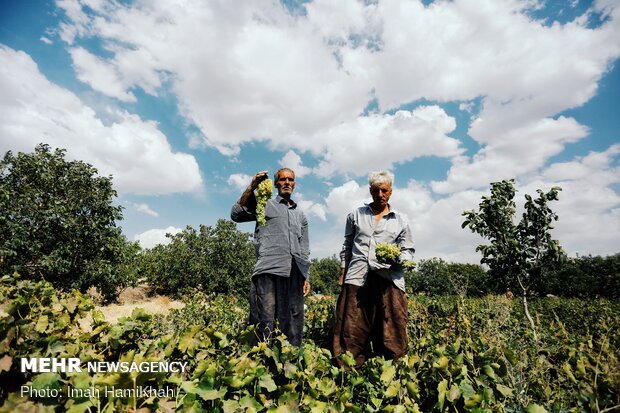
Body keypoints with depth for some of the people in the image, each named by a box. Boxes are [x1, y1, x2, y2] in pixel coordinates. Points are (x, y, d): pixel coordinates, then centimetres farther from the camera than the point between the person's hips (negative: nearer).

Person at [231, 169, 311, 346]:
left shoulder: (300, 215, 25)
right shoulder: (265, 205, 13)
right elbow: (236, 215, -2)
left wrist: (306, 277, 15)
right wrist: (252, 187, -9)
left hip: (295, 273, 4)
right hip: (269, 270, -4)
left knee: (293, 323, 4)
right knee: (266, 321, -9)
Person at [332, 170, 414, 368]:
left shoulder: (400, 220, 14)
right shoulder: (356, 215, 17)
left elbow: (408, 251, 13)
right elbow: (347, 247, 21)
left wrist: (396, 258, -10)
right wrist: (343, 272, 14)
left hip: (388, 280, 0)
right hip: (357, 278, 0)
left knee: (391, 333, -1)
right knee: (352, 331, -2)